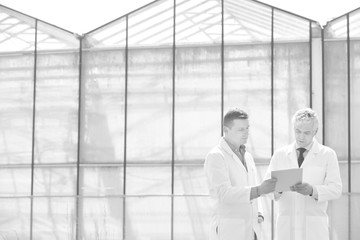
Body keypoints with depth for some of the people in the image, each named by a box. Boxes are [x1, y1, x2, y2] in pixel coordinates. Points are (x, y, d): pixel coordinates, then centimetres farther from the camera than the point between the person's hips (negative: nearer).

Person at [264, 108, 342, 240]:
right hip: (285, 226, 2)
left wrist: (312, 190, -23)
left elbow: (335, 189, -4)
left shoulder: (328, 155, 6)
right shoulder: (279, 155, 11)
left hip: (314, 229, -2)